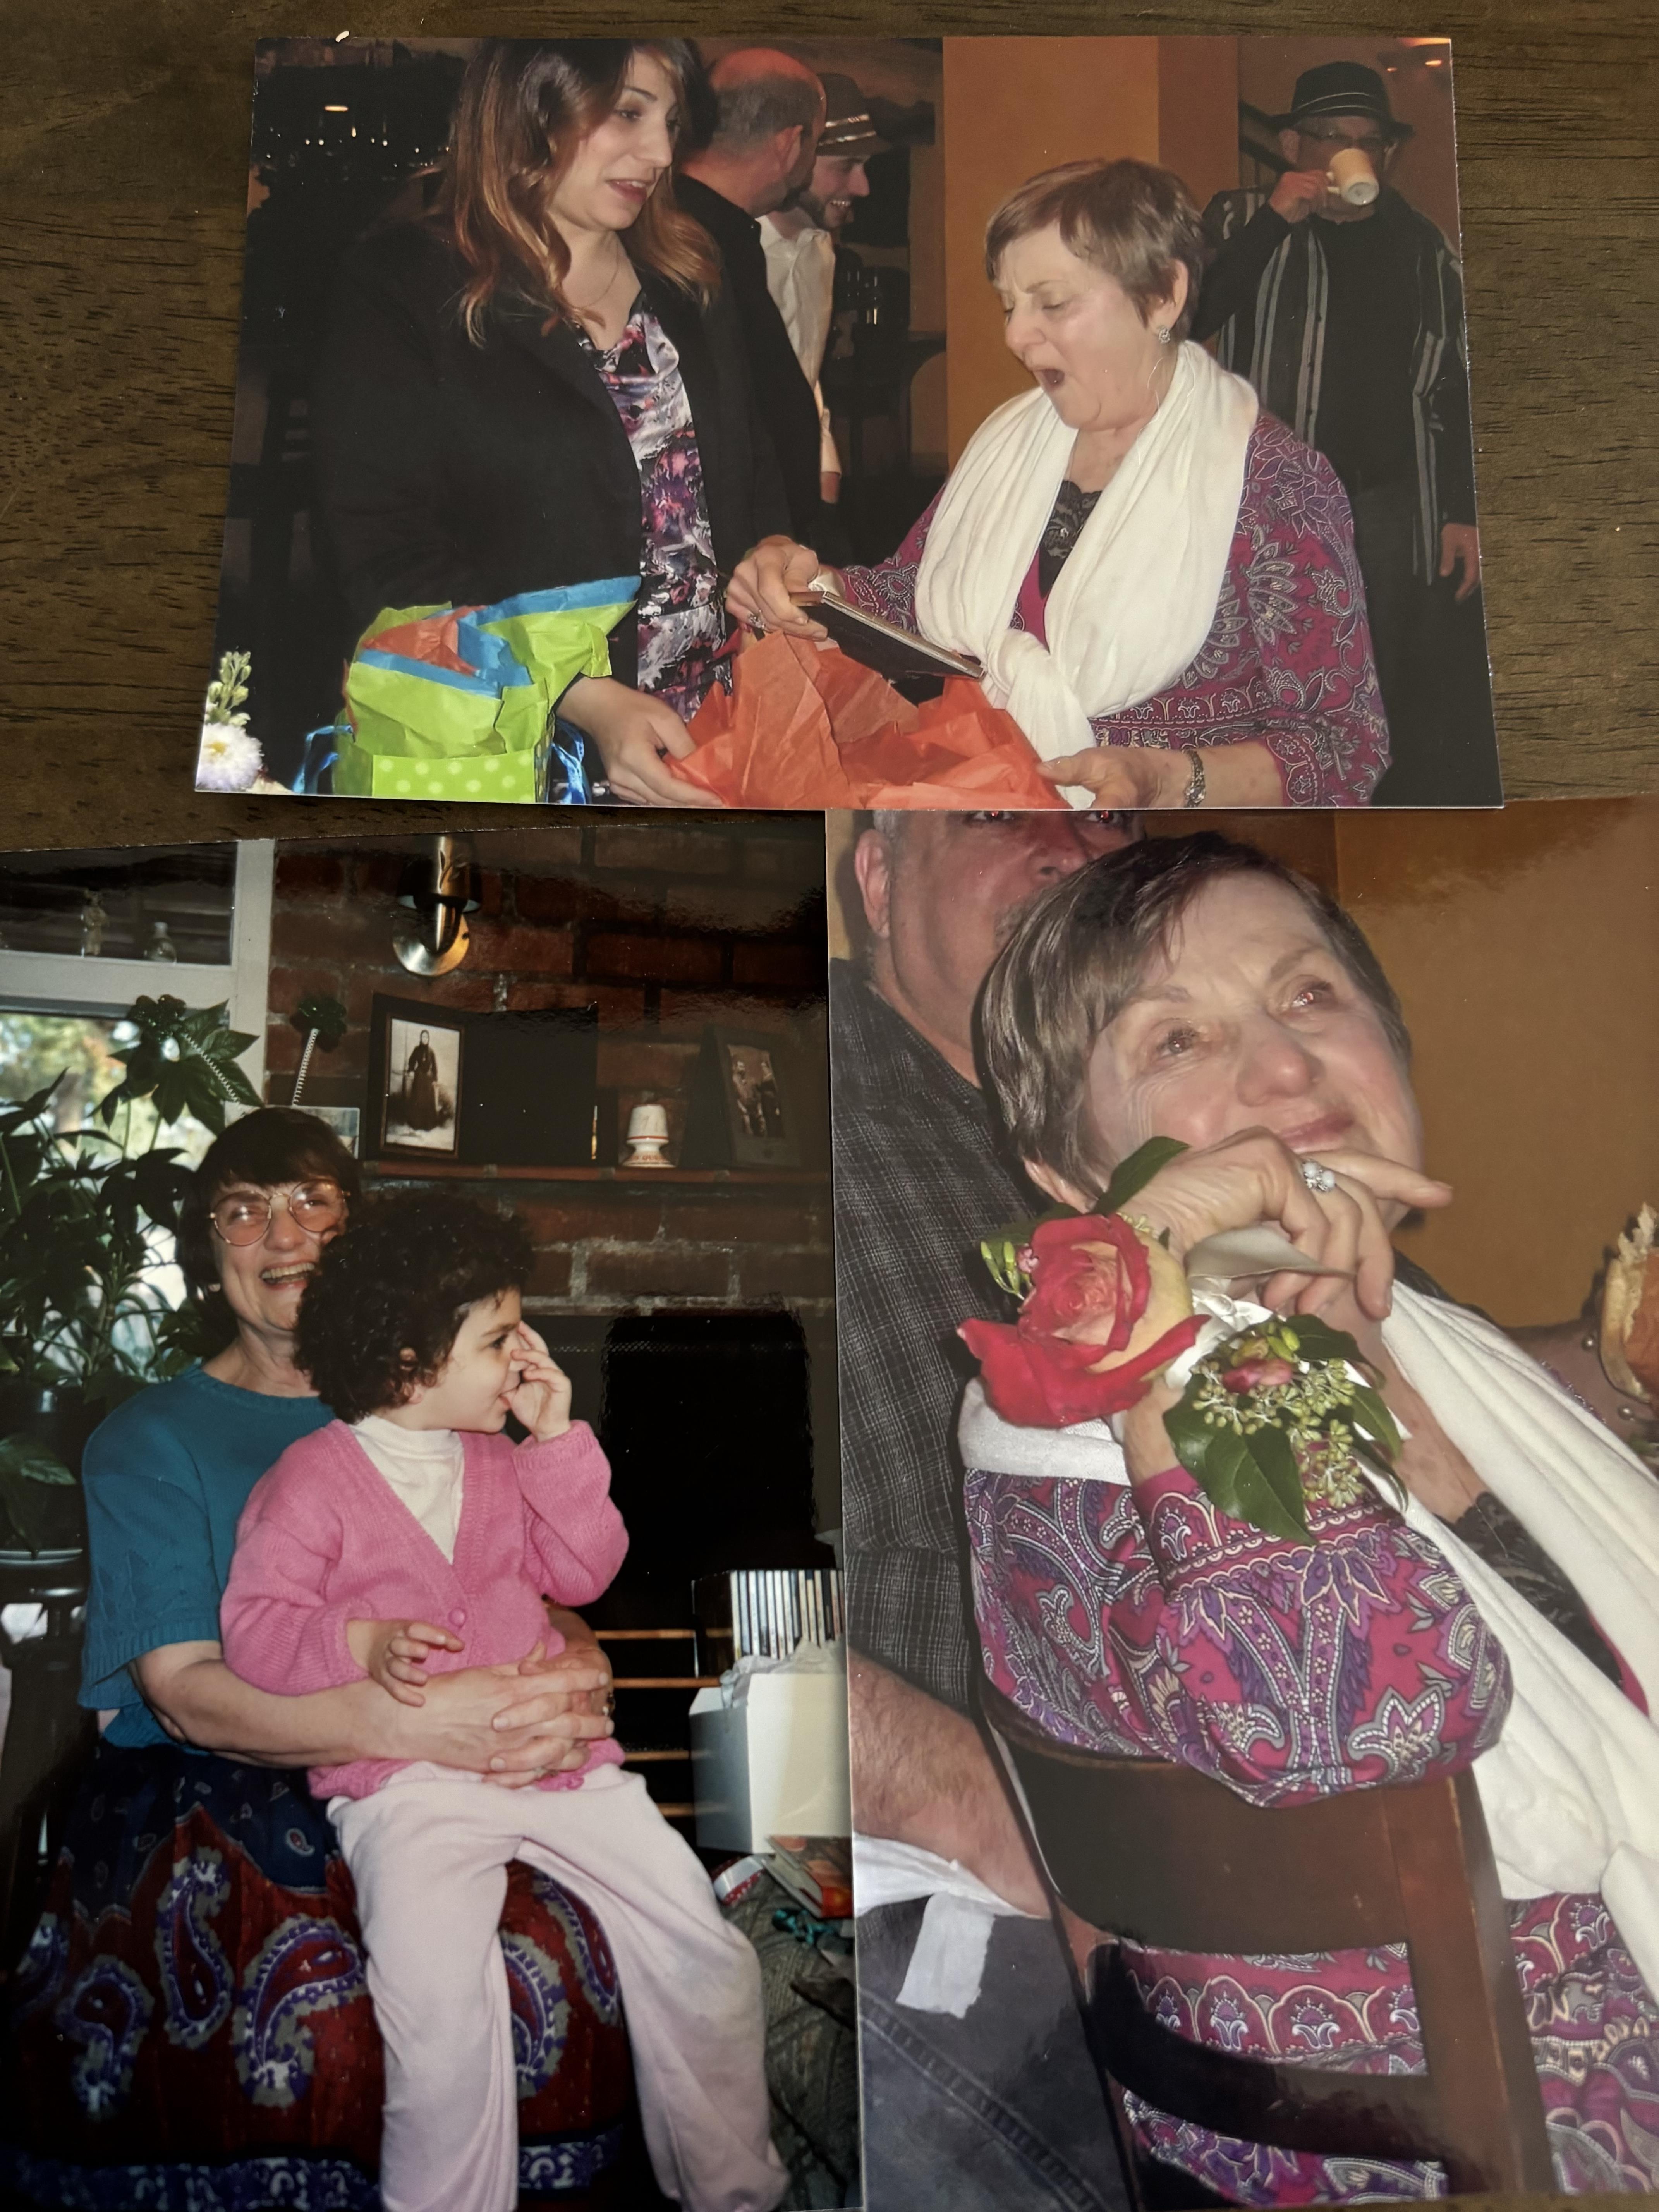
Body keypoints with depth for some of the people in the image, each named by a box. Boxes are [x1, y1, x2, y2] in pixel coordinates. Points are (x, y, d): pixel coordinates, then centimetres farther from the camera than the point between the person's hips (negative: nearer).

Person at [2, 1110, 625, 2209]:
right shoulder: (149, 1440, 5)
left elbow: (552, 1609, 11)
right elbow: (183, 1693, -9)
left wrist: (578, 1675, -16)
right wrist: (413, 1720, -26)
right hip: (208, 1792, -2)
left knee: (566, 1958, -24)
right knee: (321, 2011, -30)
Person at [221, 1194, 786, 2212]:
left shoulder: (500, 1460, 15)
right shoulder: (311, 1479, -1)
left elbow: (583, 1572, 12)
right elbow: (255, 1628, -4)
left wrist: (559, 1439, 2)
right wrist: (365, 1642, -23)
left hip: (553, 1752, 5)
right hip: (404, 1776, -4)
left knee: (711, 1962, -3)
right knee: (441, 2008, -29)